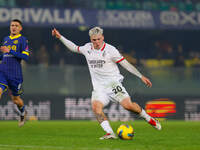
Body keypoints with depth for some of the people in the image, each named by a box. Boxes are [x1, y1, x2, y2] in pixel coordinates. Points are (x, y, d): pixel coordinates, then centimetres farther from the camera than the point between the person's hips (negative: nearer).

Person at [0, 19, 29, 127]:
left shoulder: (23, 40, -1)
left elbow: (25, 57, -12)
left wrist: (10, 51, -18)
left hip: (15, 74, -3)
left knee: (15, 98, 10)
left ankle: (23, 113, 42)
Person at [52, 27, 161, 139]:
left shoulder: (110, 50, -6)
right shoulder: (87, 48, 8)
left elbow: (125, 63, -4)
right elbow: (74, 48, 28)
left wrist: (141, 76, -6)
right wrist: (60, 37, 26)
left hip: (113, 82, -4)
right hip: (99, 87, 4)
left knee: (127, 105, -20)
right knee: (96, 106, -26)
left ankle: (149, 119, 7)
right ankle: (110, 133, -31)